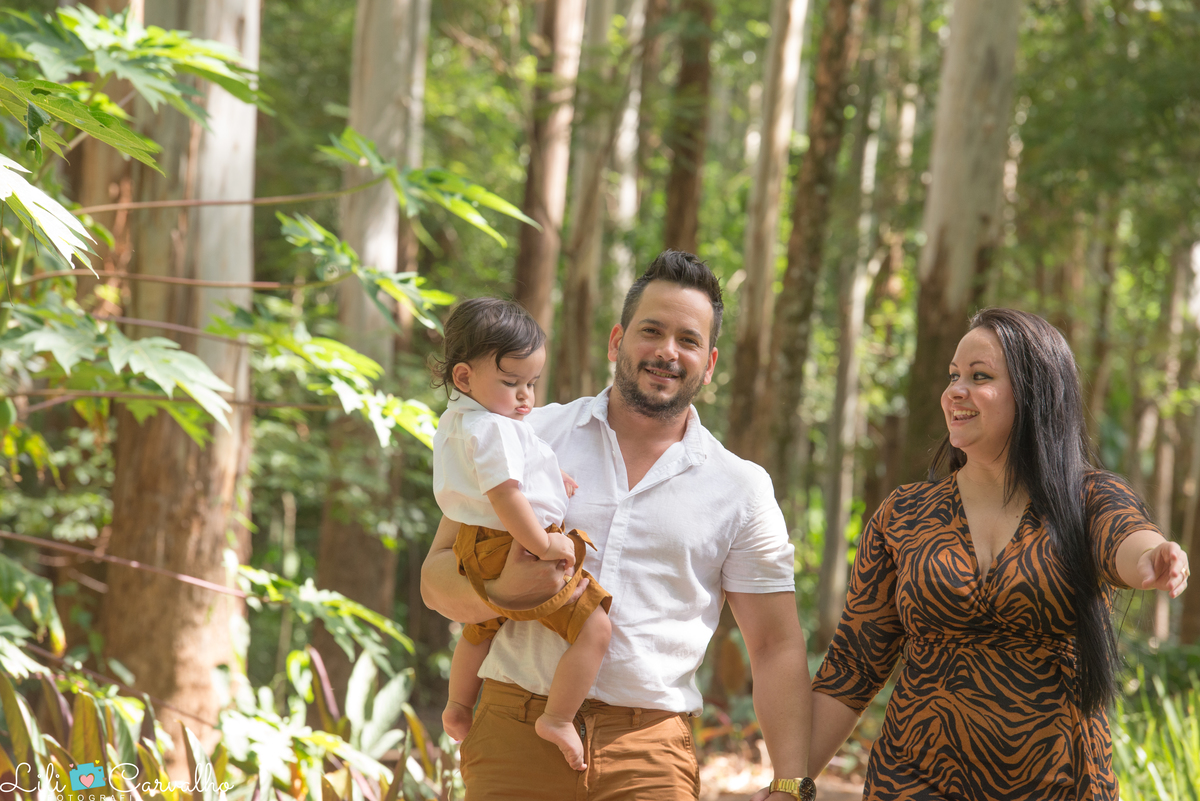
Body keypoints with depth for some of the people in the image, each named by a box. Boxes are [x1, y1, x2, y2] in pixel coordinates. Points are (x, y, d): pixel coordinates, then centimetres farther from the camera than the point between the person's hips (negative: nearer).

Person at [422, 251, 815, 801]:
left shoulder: (742, 490, 8)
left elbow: (777, 647, 7)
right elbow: (437, 578, 5)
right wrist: (500, 591, -19)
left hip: (650, 755, 0)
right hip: (516, 733, 0)